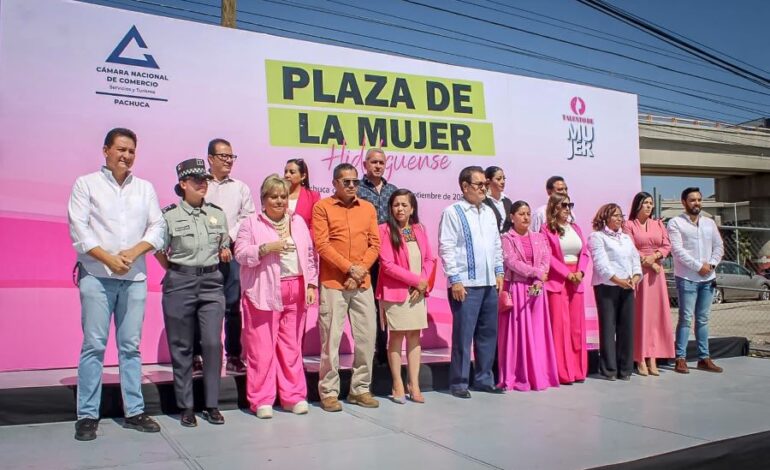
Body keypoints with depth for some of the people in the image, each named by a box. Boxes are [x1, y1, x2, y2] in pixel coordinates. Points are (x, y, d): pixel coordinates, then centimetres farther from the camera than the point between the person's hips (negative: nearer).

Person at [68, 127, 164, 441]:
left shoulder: (145, 188, 14)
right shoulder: (86, 184, 6)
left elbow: (157, 228, 6)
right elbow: (78, 229, -4)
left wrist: (133, 252, -10)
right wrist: (109, 259, -13)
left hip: (135, 277, 3)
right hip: (96, 276, -3)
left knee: (131, 346, 6)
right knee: (94, 345, -3)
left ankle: (134, 411, 12)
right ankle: (87, 415, 5)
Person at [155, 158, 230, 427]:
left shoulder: (217, 214, 8)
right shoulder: (169, 215, -2)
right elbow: (158, 250, 4)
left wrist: (215, 261, 12)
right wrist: (174, 272, 3)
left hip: (211, 283, 2)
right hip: (179, 283, -2)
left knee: (212, 343, -5)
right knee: (181, 346, 5)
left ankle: (212, 405, 7)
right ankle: (186, 406, 15)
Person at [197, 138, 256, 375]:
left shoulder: (240, 188, 13)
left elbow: (248, 218, 6)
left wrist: (229, 237, -7)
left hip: (232, 253, 2)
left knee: (233, 306, 3)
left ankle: (234, 356, 9)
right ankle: (196, 355, 11)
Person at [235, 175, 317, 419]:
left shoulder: (298, 222, 14)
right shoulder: (251, 224, 2)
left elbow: (310, 255, 13)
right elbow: (241, 254, -7)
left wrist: (311, 284, 5)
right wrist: (266, 248, -20)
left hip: (295, 291, 4)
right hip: (263, 292, -3)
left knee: (292, 345, 9)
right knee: (262, 346, -1)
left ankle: (293, 396, 18)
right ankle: (262, 399, 9)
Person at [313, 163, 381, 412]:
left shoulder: (368, 208, 12)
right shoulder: (322, 207, 0)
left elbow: (375, 244, 8)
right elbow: (322, 245, -8)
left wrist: (361, 270, -7)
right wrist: (350, 268, -13)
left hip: (363, 284, 4)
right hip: (333, 283, -4)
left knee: (367, 337, 5)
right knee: (331, 339, -2)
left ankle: (360, 389, 19)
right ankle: (329, 392, 10)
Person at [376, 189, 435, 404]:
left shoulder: (419, 230, 10)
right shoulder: (385, 230, -8)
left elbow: (429, 259, 10)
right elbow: (387, 265, -14)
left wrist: (424, 283, -7)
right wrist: (415, 279, -14)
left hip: (418, 292, 5)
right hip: (395, 291, -5)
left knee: (415, 336, 5)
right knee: (397, 337, 1)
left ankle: (414, 385, 11)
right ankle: (398, 385, 11)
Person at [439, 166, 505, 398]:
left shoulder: (489, 212, 16)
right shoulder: (453, 212, -5)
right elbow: (446, 248, -10)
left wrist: (499, 272, 13)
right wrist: (455, 280, -14)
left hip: (489, 283, 7)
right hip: (466, 284, -7)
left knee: (488, 333, 11)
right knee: (463, 335, -3)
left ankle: (484, 379, 23)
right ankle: (459, 383, 7)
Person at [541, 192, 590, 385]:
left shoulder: (575, 228, 15)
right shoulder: (546, 229, -4)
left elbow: (584, 252, 11)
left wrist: (580, 271, -5)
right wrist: (567, 273, -14)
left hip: (576, 280, 6)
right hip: (556, 280, -6)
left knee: (577, 325, 8)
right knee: (560, 324, -4)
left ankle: (577, 369, 16)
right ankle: (562, 372, 2)